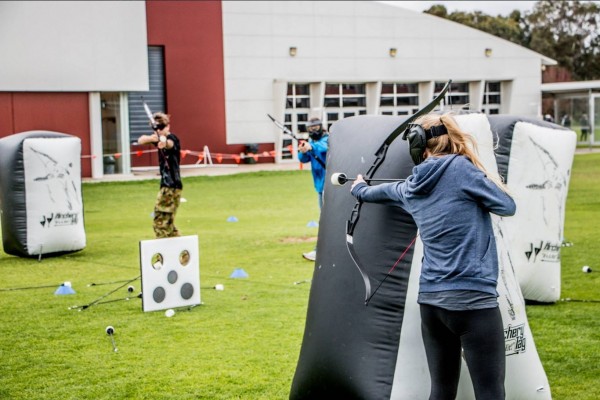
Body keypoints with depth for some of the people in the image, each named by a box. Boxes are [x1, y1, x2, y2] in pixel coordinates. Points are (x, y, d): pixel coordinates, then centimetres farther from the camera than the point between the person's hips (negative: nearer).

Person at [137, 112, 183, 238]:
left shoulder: (172, 138, -12)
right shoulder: (159, 138, 13)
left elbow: (169, 143, -36)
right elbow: (141, 140, -1)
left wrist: (164, 141, -61)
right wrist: (153, 138, -23)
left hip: (171, 186, -9)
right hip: (167, 185, 9)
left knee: (160, 223, -12)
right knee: (168, 223, 17)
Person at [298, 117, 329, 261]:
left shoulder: (327, 139, -9)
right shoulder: (311, 141, 11)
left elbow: (323, 147, -31)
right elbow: (304, 159, 1)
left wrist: (310, 147, -49)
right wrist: (302, 152, -21)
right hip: (320, 183, 8)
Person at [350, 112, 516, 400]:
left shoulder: (411, 187, 10)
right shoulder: (460, 168, -8)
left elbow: (383, 191, 33)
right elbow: (507, 206, -5)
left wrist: (360, 189, 56)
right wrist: (487, 175, 14)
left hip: (431, 300, 6)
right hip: (472, 299, -6)